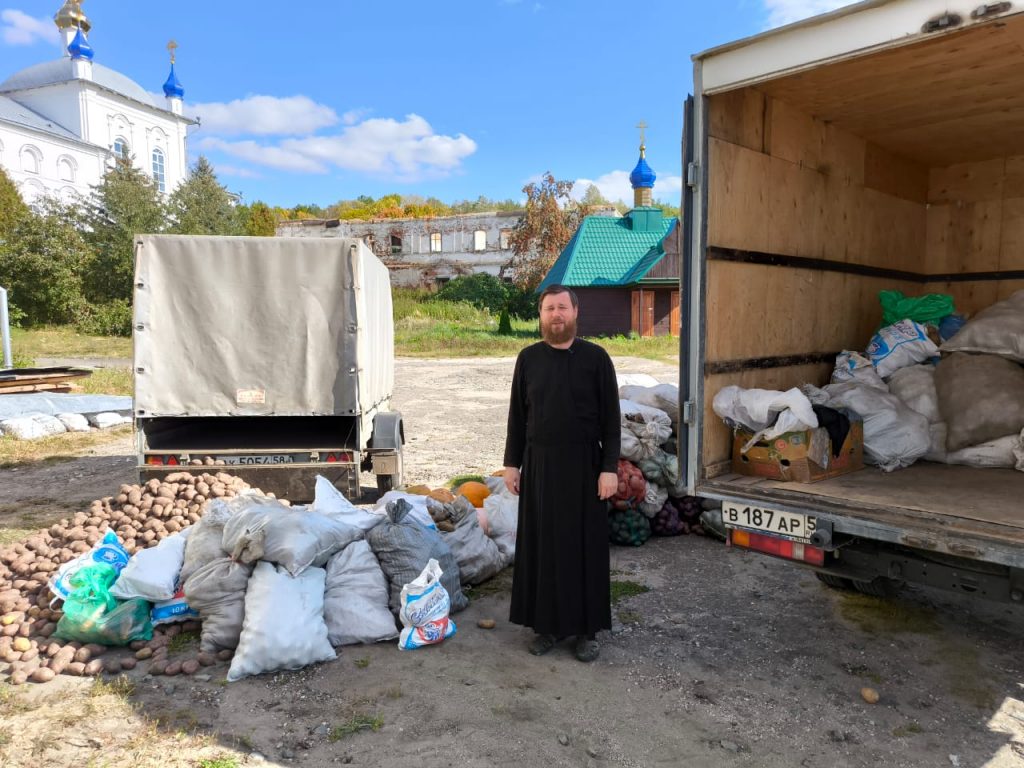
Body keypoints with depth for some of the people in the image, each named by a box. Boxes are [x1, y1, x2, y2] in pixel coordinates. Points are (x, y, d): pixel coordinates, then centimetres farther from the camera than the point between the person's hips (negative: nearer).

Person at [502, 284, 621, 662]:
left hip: (584, 466, -2)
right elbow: (517, 415, 7)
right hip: (539, 466, 2)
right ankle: (547, 624, 24)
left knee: (585, 546, 6)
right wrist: (511, 463, 4)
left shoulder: (595, 357, -4)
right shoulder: (528, 358, 4)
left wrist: (609, 468, -10)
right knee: (541, 544, 9)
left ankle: (587, 629, 20)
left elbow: (610, 418, -4)